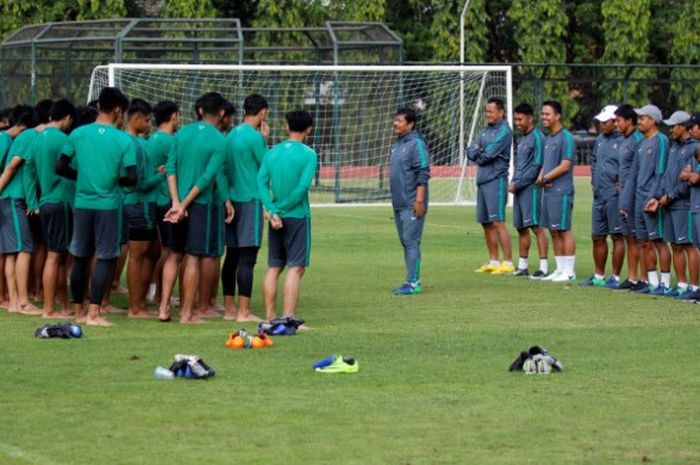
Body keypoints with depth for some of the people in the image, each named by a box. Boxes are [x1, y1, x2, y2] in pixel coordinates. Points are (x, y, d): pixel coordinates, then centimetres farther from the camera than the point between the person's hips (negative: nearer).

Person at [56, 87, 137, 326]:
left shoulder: (78, 134, 0)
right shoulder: (124, 140, -8)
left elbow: (60, 168, 1)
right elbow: (131, 178, -11)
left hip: (82, 203, 4)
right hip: (109, 205, -4)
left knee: (80, 258, 13)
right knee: (106, 258, 1)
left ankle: (78, 311, 19)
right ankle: (94, 313, -7)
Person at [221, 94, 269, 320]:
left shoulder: (232, 135, 11)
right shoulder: (255, 137, -13)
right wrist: (265, 139, 1)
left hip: (232, 199, 8)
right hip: (250, 200, -8)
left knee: (232, 256, 11)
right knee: (247, 258, -7)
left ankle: (229, 309, 14)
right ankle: (244, 312, -8)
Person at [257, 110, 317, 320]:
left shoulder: (272, 152, 6)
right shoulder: (308, 154, -8)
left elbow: (261, 182, -3)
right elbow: (303, 187, -17)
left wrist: (273, 211, -9)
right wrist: (283, 208, -9)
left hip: (277, 219, 5)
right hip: (298, 216, -5)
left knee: (274, 267, 12)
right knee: (295, 268, -3)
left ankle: (270, 316, 14)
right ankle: (288, 318, -9)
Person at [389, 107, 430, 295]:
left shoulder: (416, 144, -11)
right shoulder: (396, 145, 16)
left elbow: (423, 174, -16)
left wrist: (419, 200, -21)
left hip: (412, 204, -9)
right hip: (399, 203, 9)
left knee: (411, 241, -9)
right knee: (405, 242, 11)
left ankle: (413, 282, -8)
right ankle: (411, 280, 17)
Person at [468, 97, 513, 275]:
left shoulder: (503, 131, -10)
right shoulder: (487, 130, 18)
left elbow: (489, 155, -17)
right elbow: (471, 151, 12)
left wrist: (478, 154, 2)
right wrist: (480, 154, -8)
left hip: (496, 180, -9)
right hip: (482, 180, 9)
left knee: (498, 222, -12)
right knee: (486, 223, 11)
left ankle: (508, 263, -12)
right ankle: (493, 262, 19)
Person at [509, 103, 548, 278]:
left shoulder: (537, 137, -9)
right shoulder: (522, 139, 18)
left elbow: (536, 166, -15)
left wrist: (518, 183, -13)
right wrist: (513, 182, 7)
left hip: (531, 188, -9)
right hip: (519, 189, 9)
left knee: (535, 226, -12)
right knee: (521, 227, 12)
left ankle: (543, 267, -14)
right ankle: (522, 266, 18)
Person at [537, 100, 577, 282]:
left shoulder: (566, 138, -10)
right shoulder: (548, 138, 18)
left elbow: (565, 166, -16)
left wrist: (545, 178, -10)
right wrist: (540, 178, 1)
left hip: (561, 191, -9)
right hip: (549, 191, 9)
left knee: (563, 230, -7)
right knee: (553, 231, 10)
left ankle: (569, 271, -4)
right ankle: (560, 269, 16)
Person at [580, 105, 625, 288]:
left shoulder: (623, 141, -12)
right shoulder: (600, 140, 14)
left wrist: (622, 185, -15)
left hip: (615, 196, -8)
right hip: (599, 196, 8)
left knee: (617, 236, -2)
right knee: (597, 237, 13)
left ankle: (616, 277, 3)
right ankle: (599, 276, 23)